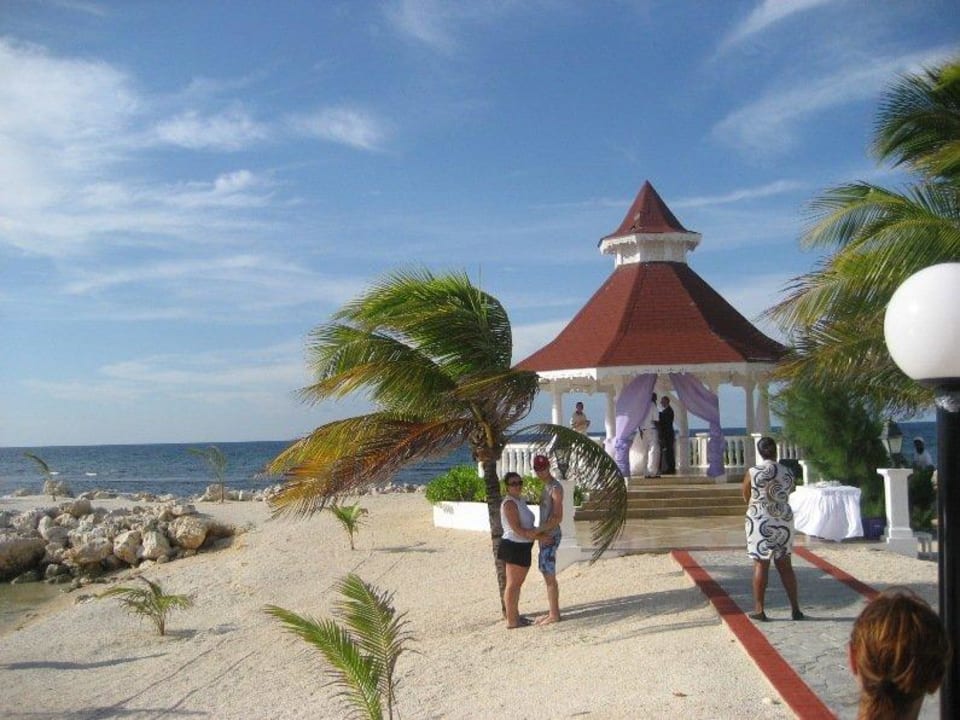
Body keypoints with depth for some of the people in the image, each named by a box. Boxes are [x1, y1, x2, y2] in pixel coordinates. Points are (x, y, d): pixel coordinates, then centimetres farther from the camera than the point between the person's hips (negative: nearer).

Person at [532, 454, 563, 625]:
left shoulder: (556, 488, -14)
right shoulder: (546, 487, 16)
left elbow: (558, 518, -20)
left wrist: (538, 530, -20)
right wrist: (540, 532, 11)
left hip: (550, 536, -10)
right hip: (545, 535, 10)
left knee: (550, 576, -5)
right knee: (547, 574, 13)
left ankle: (554, 614, 1)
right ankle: (553, 612, 20)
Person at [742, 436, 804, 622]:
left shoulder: (752, 473, -9)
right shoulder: (788, 473, -1)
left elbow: (746, 498, 3)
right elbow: (788, 495, 10)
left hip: (760, 521, -3)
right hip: (783, 521, 3)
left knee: (761, 565, 3)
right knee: (785, 566, 11)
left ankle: (759, 610, 6)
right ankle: (795, 608, 14)